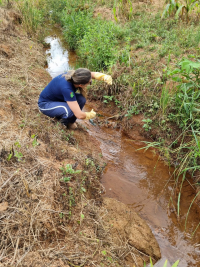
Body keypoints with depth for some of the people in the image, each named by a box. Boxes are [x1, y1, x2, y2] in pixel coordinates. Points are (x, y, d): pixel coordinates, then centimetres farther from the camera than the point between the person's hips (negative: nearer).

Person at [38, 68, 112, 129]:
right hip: (45, 104, -8)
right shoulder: (67, 88, -40)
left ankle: (70, 122, 6)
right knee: (70, 111, -34)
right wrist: (91, 115, -17)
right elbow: (79, 115, -37)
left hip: (58, 98, 8)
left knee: (81, 99, -16)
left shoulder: (74, 76, -20)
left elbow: (95, 74, -2)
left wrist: (105, 77, -23)